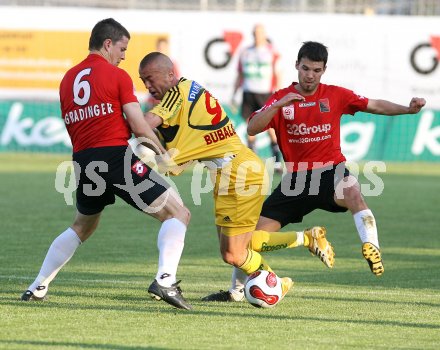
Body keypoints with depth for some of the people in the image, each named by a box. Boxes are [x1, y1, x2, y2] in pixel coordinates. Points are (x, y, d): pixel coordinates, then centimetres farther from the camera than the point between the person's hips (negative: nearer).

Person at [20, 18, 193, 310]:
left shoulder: (68, 80, 16)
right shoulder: (118, 76, -1)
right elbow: (139, 126, -5)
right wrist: (163, 153, 8)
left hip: (83, 161, 6)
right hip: (117, 154, -6)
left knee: (82, 226, 30)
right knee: (177, 213, 0)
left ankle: (38, 287, 25)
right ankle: (165, 280, -19)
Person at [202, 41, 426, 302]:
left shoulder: (335, 95, 2)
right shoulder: (281, 98, 2)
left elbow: (376, 106, 2)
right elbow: (252, 129, -10)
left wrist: (408, 109, -13)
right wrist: (278, 106, -24)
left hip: (331, 171, -2)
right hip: (296, 179, 2)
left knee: (353, 193, -39)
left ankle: (372, 247, -46)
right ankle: (236, 290, 18)